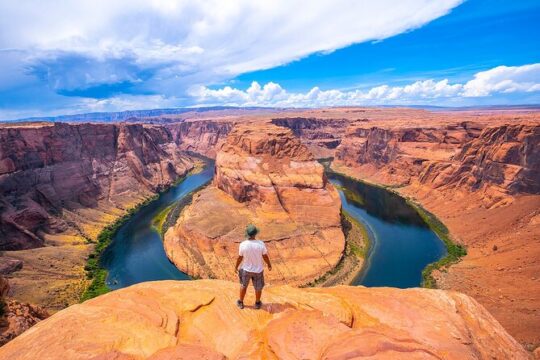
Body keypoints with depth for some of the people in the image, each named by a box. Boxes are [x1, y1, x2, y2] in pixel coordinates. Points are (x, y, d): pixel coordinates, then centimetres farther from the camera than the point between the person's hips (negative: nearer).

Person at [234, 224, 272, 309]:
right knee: (258, 287, 24)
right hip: (258, 269, 0)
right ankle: (257, 303, 44)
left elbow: (239, 258, -11)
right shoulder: (261, 244, -25)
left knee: (243, 285, 27)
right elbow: (265, 256, -13)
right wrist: (269, 265, 6)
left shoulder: (243, 245, -25)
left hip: (246, 269, 0)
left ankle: (241, 303, 43)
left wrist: (236, 267, 7)